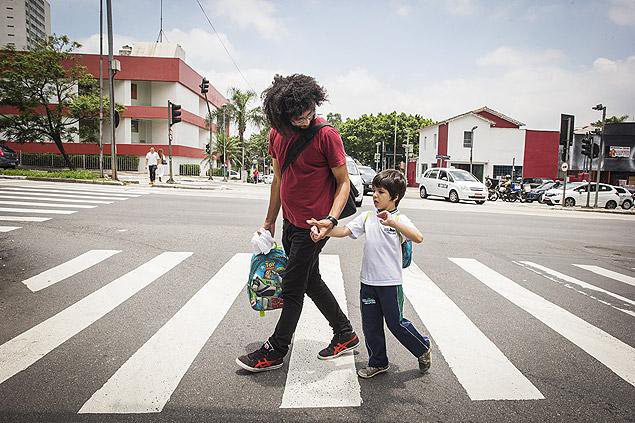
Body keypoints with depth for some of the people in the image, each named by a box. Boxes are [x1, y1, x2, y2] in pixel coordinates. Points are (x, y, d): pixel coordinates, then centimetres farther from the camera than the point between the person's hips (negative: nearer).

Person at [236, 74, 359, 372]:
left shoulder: (326, 135, -16)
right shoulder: (277, 134, 4)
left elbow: (343, 182, -11)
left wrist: (331, 219, -26)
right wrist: (269, 221, 16)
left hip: (312, 226, -8)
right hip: (290, 222, 8)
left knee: (292, 288, 4)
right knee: (310, 280, 17)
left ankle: (274, 352, 22)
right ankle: (345, 335, 34)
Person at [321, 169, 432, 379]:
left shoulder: (399, 219, -8)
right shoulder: (367, 217, 5)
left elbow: (418, 238, -25)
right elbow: (344, 231, -2)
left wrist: (393, 223, -38)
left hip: (390, 282, -5)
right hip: (368, 281, 5)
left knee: (396, 323, 6)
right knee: (370, 325, 13)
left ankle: (423, 348, 33)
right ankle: (377, 363, 31)